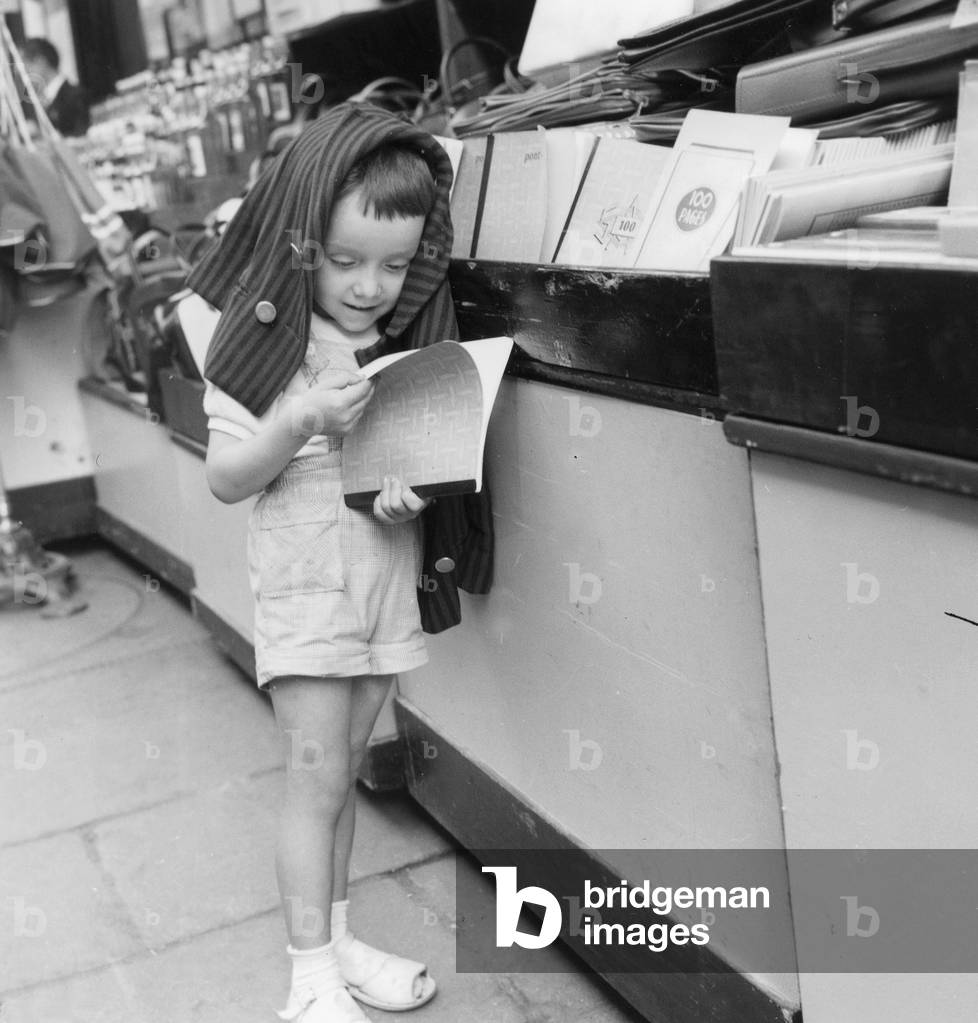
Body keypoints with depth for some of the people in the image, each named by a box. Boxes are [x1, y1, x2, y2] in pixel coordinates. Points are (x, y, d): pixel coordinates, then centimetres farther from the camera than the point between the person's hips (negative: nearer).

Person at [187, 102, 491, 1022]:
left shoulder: (409, 342, 3)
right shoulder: (264, 342, -10)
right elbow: (225, 479, -9)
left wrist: (415, 488, -13)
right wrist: (301, 421, -24)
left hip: (386, 580, 4)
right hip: (304, 582, -4)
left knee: (340, 772, 15)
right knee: (316, 778, -2)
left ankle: (334, 939, 28)